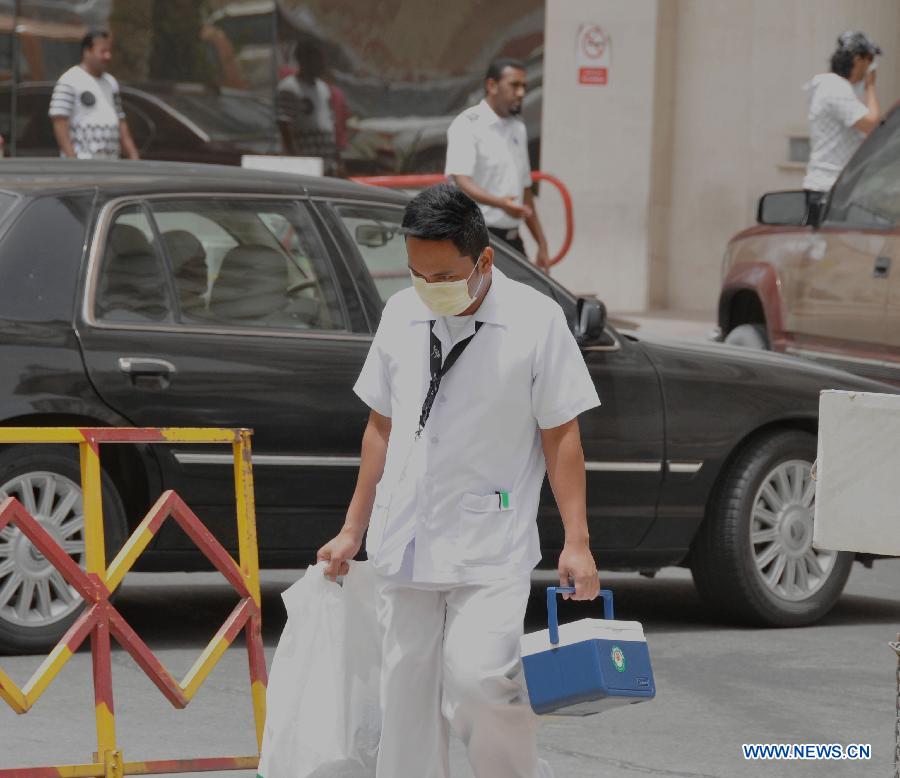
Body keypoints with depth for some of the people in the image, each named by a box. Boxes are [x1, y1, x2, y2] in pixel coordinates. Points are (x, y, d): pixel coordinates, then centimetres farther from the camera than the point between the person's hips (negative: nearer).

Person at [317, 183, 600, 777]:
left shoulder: (535, 321, -7)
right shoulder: (402, 316, 7)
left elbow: (561, 435, -4)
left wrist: (576, 543, -8)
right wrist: (353, 530, 17)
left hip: (492, 549, -5)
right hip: (407, 546, 5)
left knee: (479, 677, -20)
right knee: (407, 695, 5)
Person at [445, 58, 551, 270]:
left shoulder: (517, 128, 18)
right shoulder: (468, 125, -9)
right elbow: (460, 181, -24)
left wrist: (542, 244, 21)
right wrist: (500, 203, -41)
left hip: (511, 239, 8)